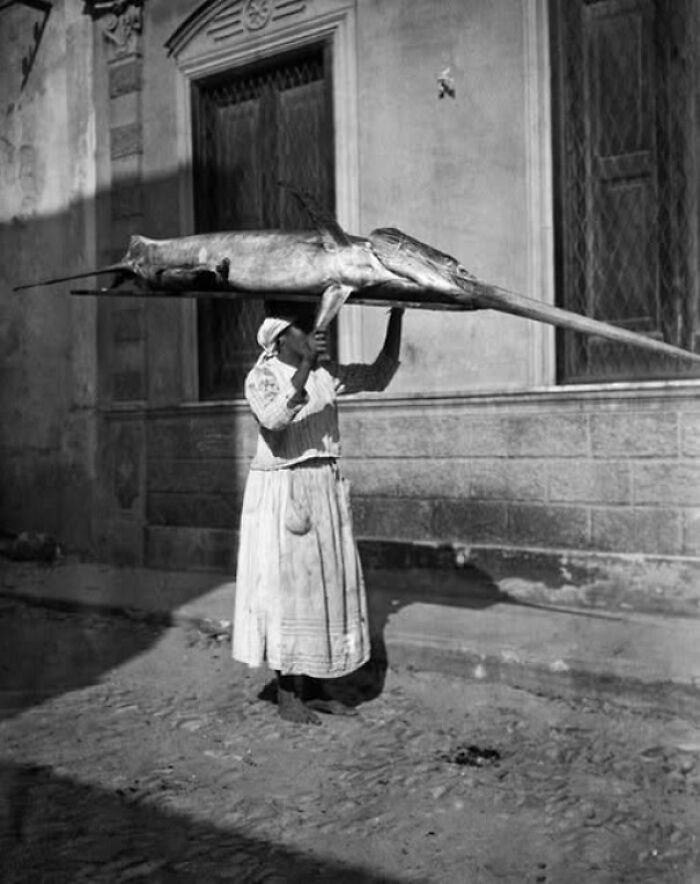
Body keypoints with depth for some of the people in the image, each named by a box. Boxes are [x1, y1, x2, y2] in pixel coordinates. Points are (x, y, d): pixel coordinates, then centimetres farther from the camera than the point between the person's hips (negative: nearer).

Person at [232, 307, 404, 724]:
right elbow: (275, 420, -28)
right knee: (286, 585, -2)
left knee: (324, 583, 8)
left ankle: (312, 689, 19)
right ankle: (286, 695, 9)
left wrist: (395, 318, 0)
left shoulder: (326, 373, 8)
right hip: (281, 491, -6)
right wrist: (305, 365, -33)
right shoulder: (262, 377, -9)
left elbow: (379, 377, 8)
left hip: (326, 490, 7)